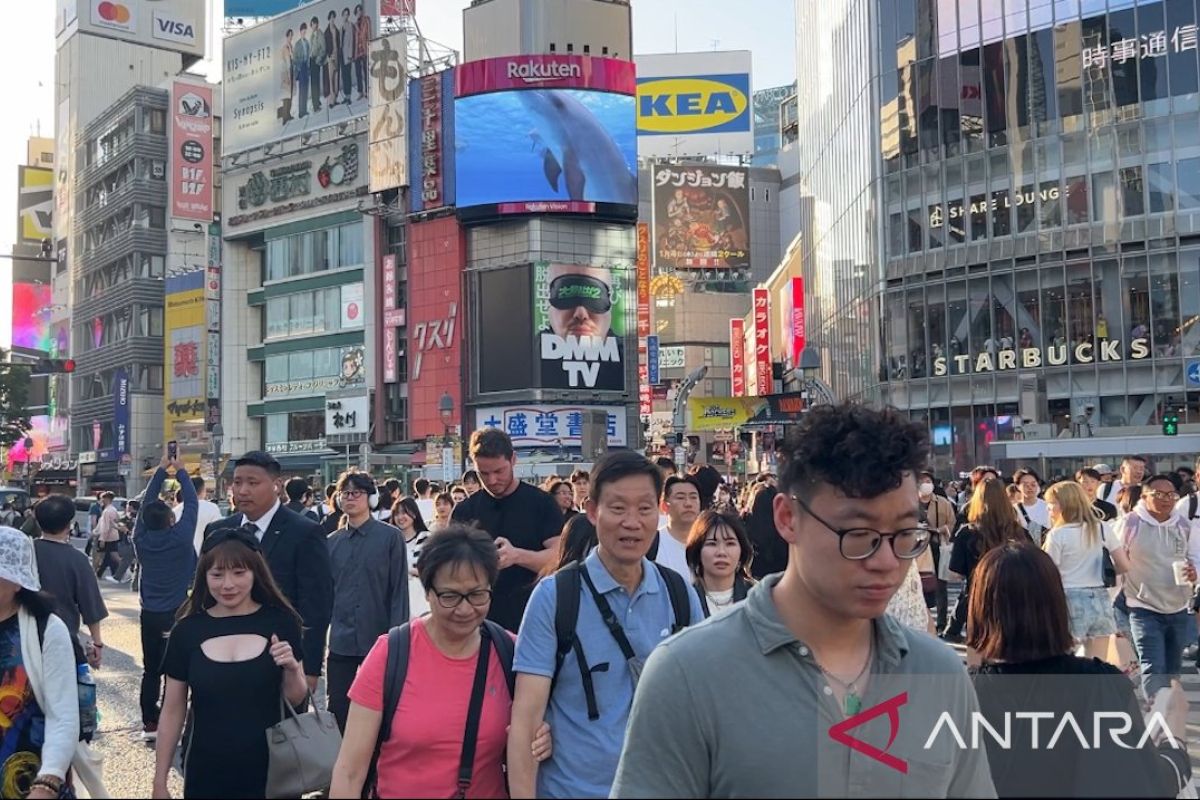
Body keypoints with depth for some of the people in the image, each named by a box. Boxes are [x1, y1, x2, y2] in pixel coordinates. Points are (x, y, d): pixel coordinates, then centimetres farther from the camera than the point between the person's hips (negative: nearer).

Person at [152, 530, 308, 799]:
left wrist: (292, 668, -19)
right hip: (206, 774, 1)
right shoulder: (187, 631, -5)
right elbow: (172, 711, 3)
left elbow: (296, 699, 1)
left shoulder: (280, 623, -7)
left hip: (268, 771, -1)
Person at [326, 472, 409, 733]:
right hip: (341, 643, 3)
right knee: (339, 714, 7)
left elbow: (399, 590, -5)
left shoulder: (389, 537, -3)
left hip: (378, 641, -3)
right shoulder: (332, 542, 8)